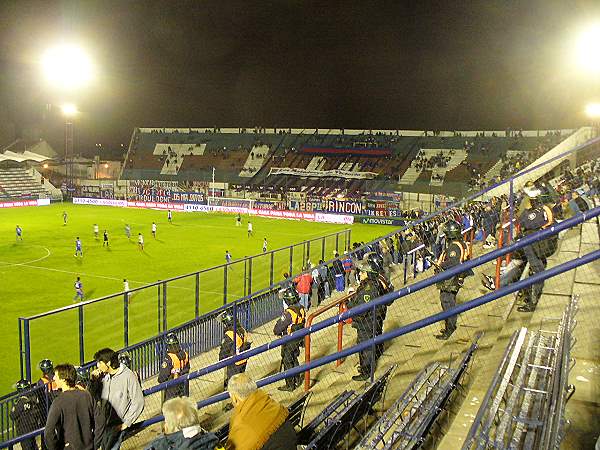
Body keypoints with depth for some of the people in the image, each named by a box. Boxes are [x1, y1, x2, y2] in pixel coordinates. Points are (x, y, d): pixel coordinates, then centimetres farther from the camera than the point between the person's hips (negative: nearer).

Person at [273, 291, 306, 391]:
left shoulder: (288, 313, -29)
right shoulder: (301, 309, -5)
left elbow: (278, 329, -22)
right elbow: (303, 323, 9)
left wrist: (277, 332, 0)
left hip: (289, 342, -8)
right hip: (299, 339, 8)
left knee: (287, 362, 7)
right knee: (294, 359, 24)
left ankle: (290, 385, 17)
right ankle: (297, 380, 38)